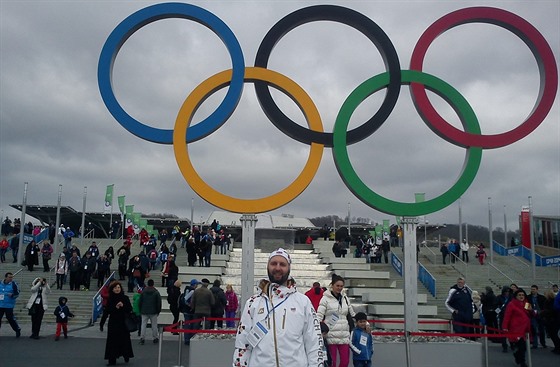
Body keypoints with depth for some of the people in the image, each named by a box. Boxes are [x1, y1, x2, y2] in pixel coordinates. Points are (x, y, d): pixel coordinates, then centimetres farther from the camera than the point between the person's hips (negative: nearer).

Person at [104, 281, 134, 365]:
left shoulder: (125, 298, 0)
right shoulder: (110, 299, 2)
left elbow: (130, 309, -2)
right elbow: (108, 310, -4)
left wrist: (123, 306, -18)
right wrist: (116, 307, -18)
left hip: (123, 322, 0)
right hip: (113, 323, 0)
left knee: (124, 339, 4)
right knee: (113, 340, -1)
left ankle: (126, 355, 26)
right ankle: (112, 360, 4)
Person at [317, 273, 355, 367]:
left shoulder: (345, 298, 12)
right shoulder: (326, 298, -4)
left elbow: (352, 314, 21)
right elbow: (319, 316, -9)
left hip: (344, 336, 5)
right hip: (331, 336, -5)